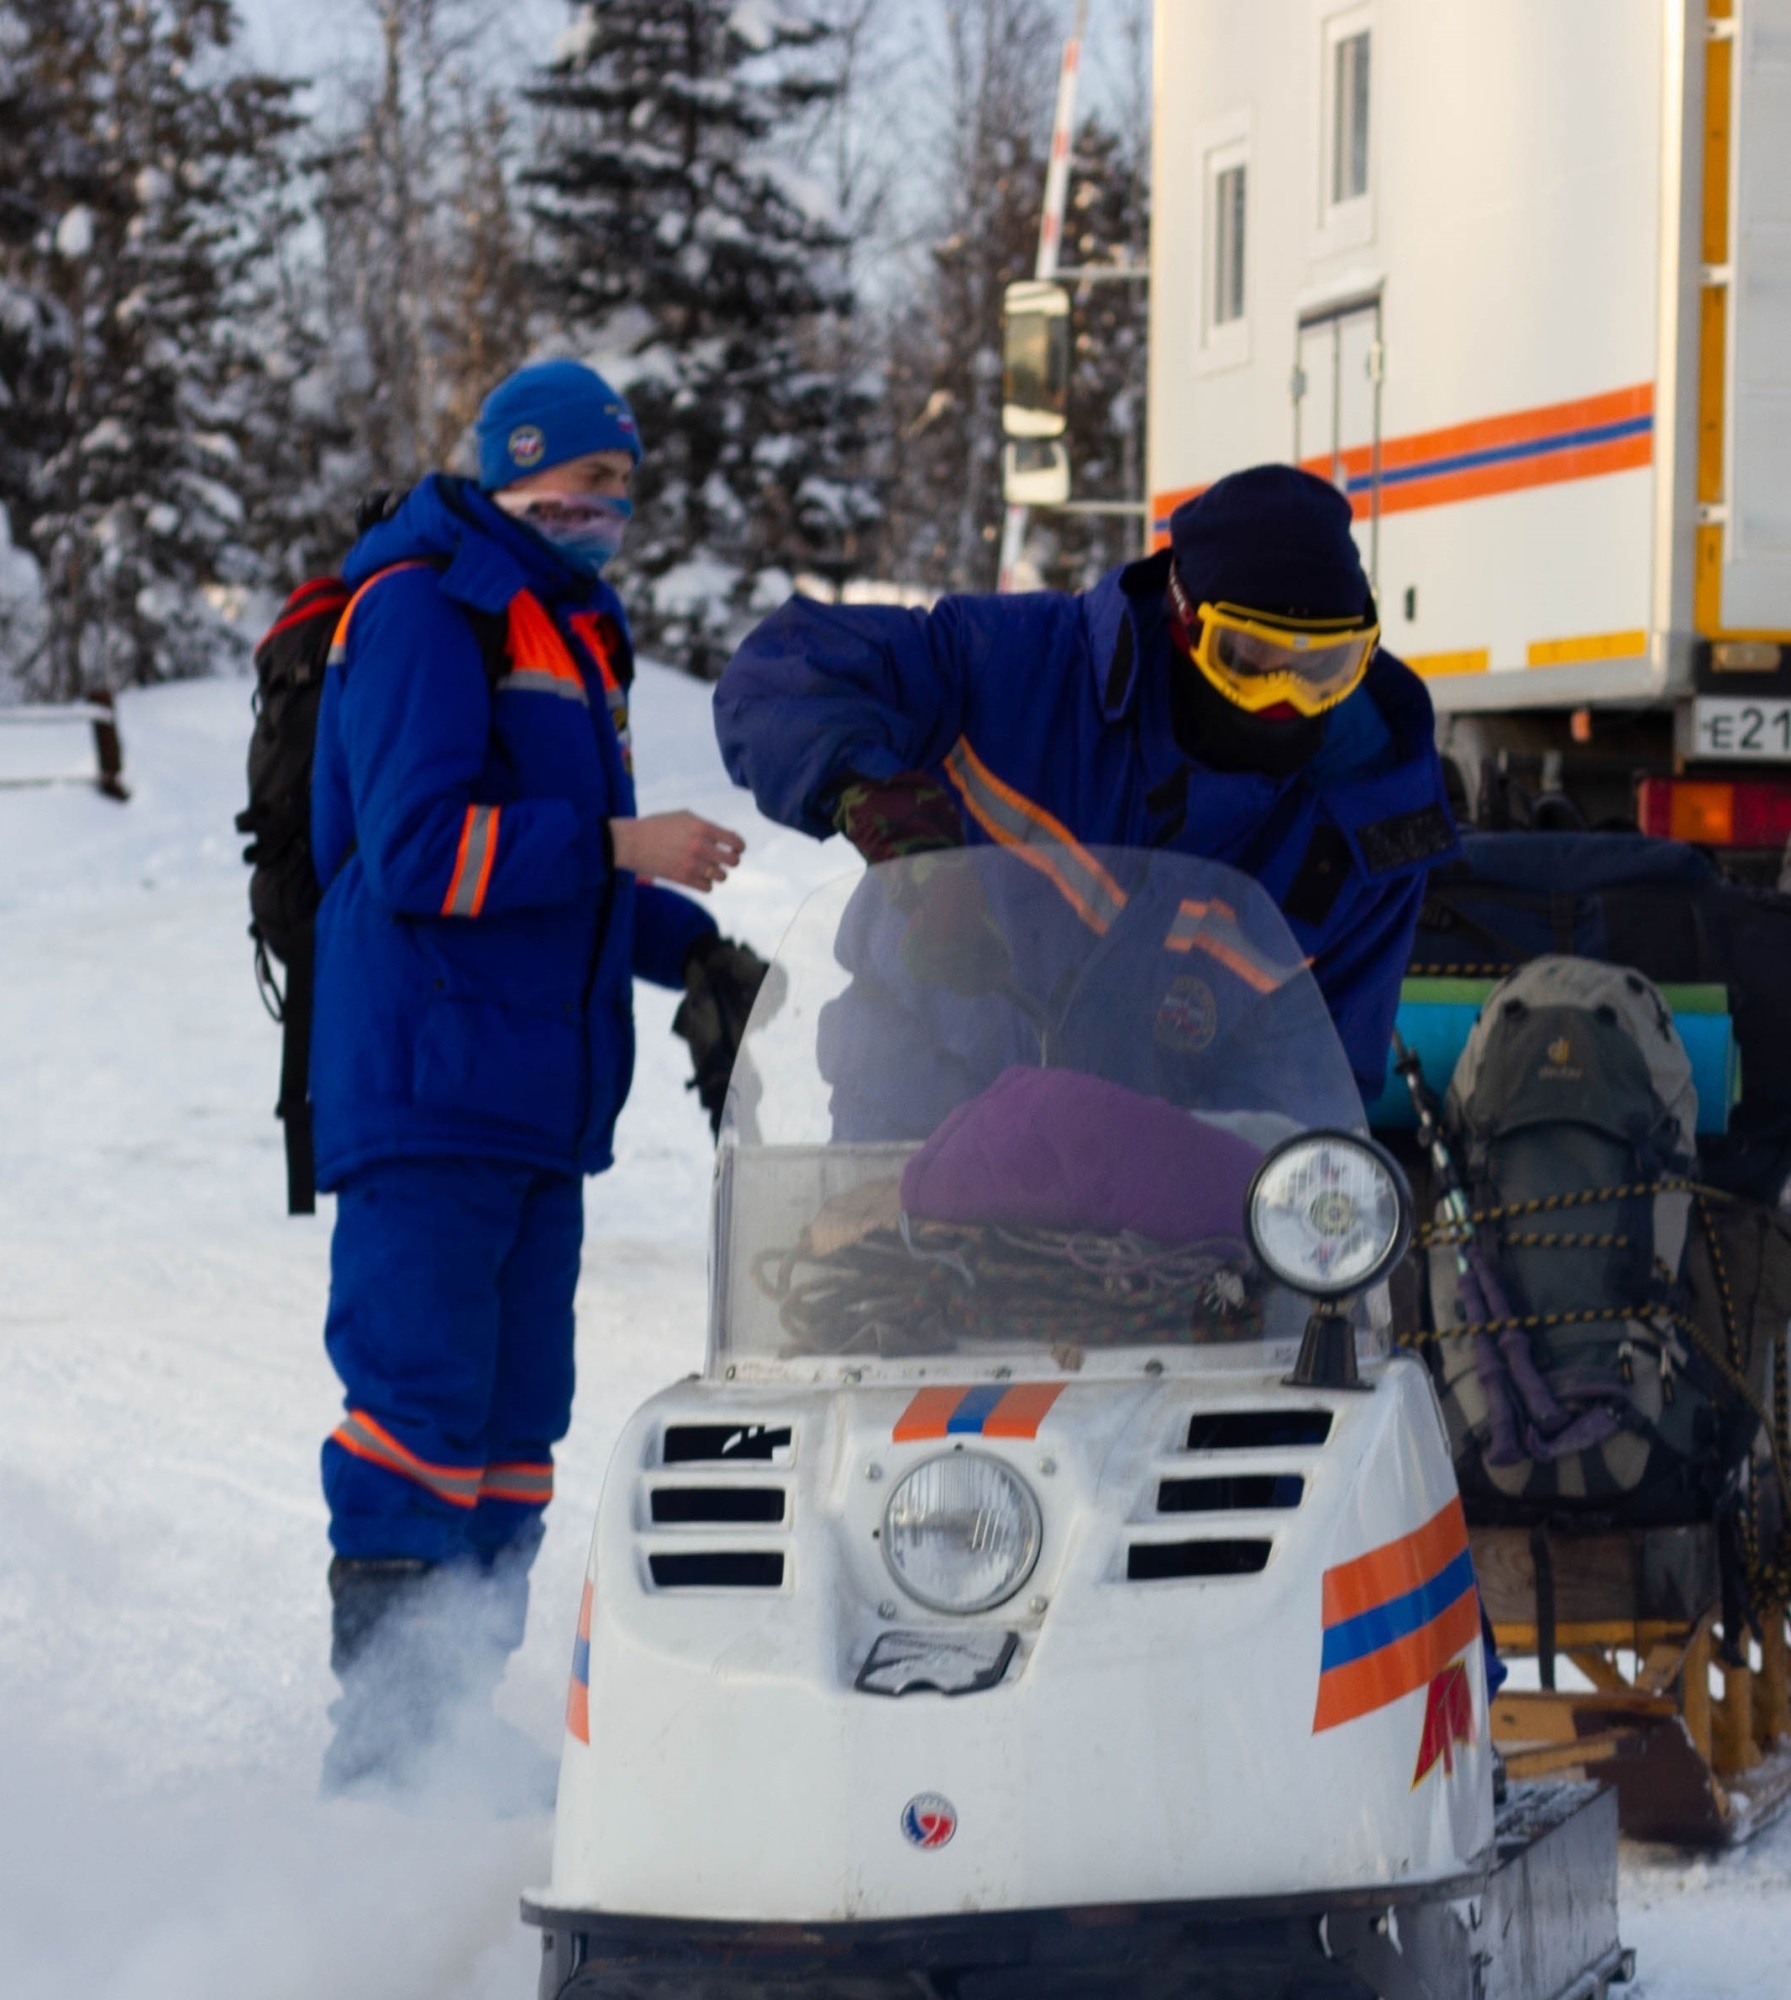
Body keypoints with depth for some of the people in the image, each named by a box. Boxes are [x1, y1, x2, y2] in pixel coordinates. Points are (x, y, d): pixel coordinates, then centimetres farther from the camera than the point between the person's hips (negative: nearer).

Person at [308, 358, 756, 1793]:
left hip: (540, 1102, 9)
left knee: (516, 1416, 9)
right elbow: (416, 850, -19)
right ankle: (383, 1741, -11)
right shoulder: (424, 612, -9)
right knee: (421, 1400, -12)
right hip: (425, 1084, -9)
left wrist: (693, 951, 12)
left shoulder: (570, 632, 21)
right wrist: (616, 847, -19)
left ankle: (467, 1718, 14)